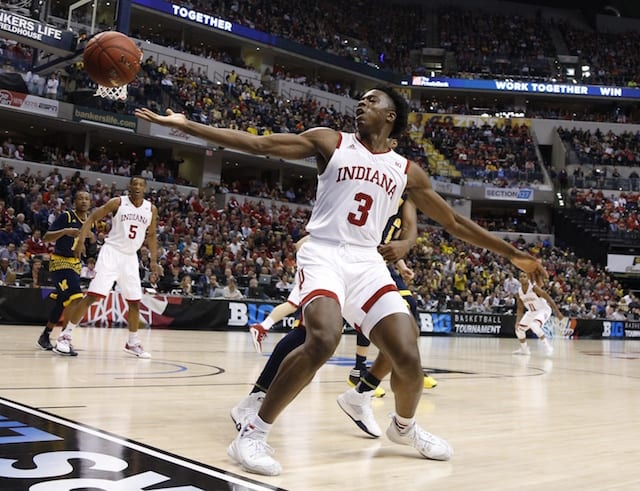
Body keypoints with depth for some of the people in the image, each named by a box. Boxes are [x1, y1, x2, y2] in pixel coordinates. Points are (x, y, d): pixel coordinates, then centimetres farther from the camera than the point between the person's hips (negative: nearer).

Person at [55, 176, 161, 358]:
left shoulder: (151, 209, 3)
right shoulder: (118, 202, -7)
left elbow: (151, 236, 14)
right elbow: (92, 218, -3)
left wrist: (154, 260, 5)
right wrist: (81, 240, -15)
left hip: (130, 257, 5)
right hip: (112, 252, -4)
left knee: (135, 301, 7)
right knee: (92, 295, -13)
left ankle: (133, 343, 22)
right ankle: (65, 335, -6)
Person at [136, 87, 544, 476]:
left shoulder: (407, 171, 14)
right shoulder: (331, 142, 7)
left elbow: (455, 222, 20)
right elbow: (257, 144, 1)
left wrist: (513, 254, 19)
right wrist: (184, 124, -5)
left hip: (367, 263, 4)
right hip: (324, 254, -3)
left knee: (408, 358, -7)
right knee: (324, 340, -31)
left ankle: (404, 426, 27)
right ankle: (254, 434, -17)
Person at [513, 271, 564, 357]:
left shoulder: (534, 288, -24)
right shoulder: (519, 293, -5)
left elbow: (548, 299, -21)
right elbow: (520, 309, 4)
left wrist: (557, 312, -22)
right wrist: (517, 321, -10)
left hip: (543, 310, -7)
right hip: (532, 312, 7)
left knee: (534, 326, -33)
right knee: (519, 329, 5)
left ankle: (547, 346, -19)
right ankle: (524, 349, 26)